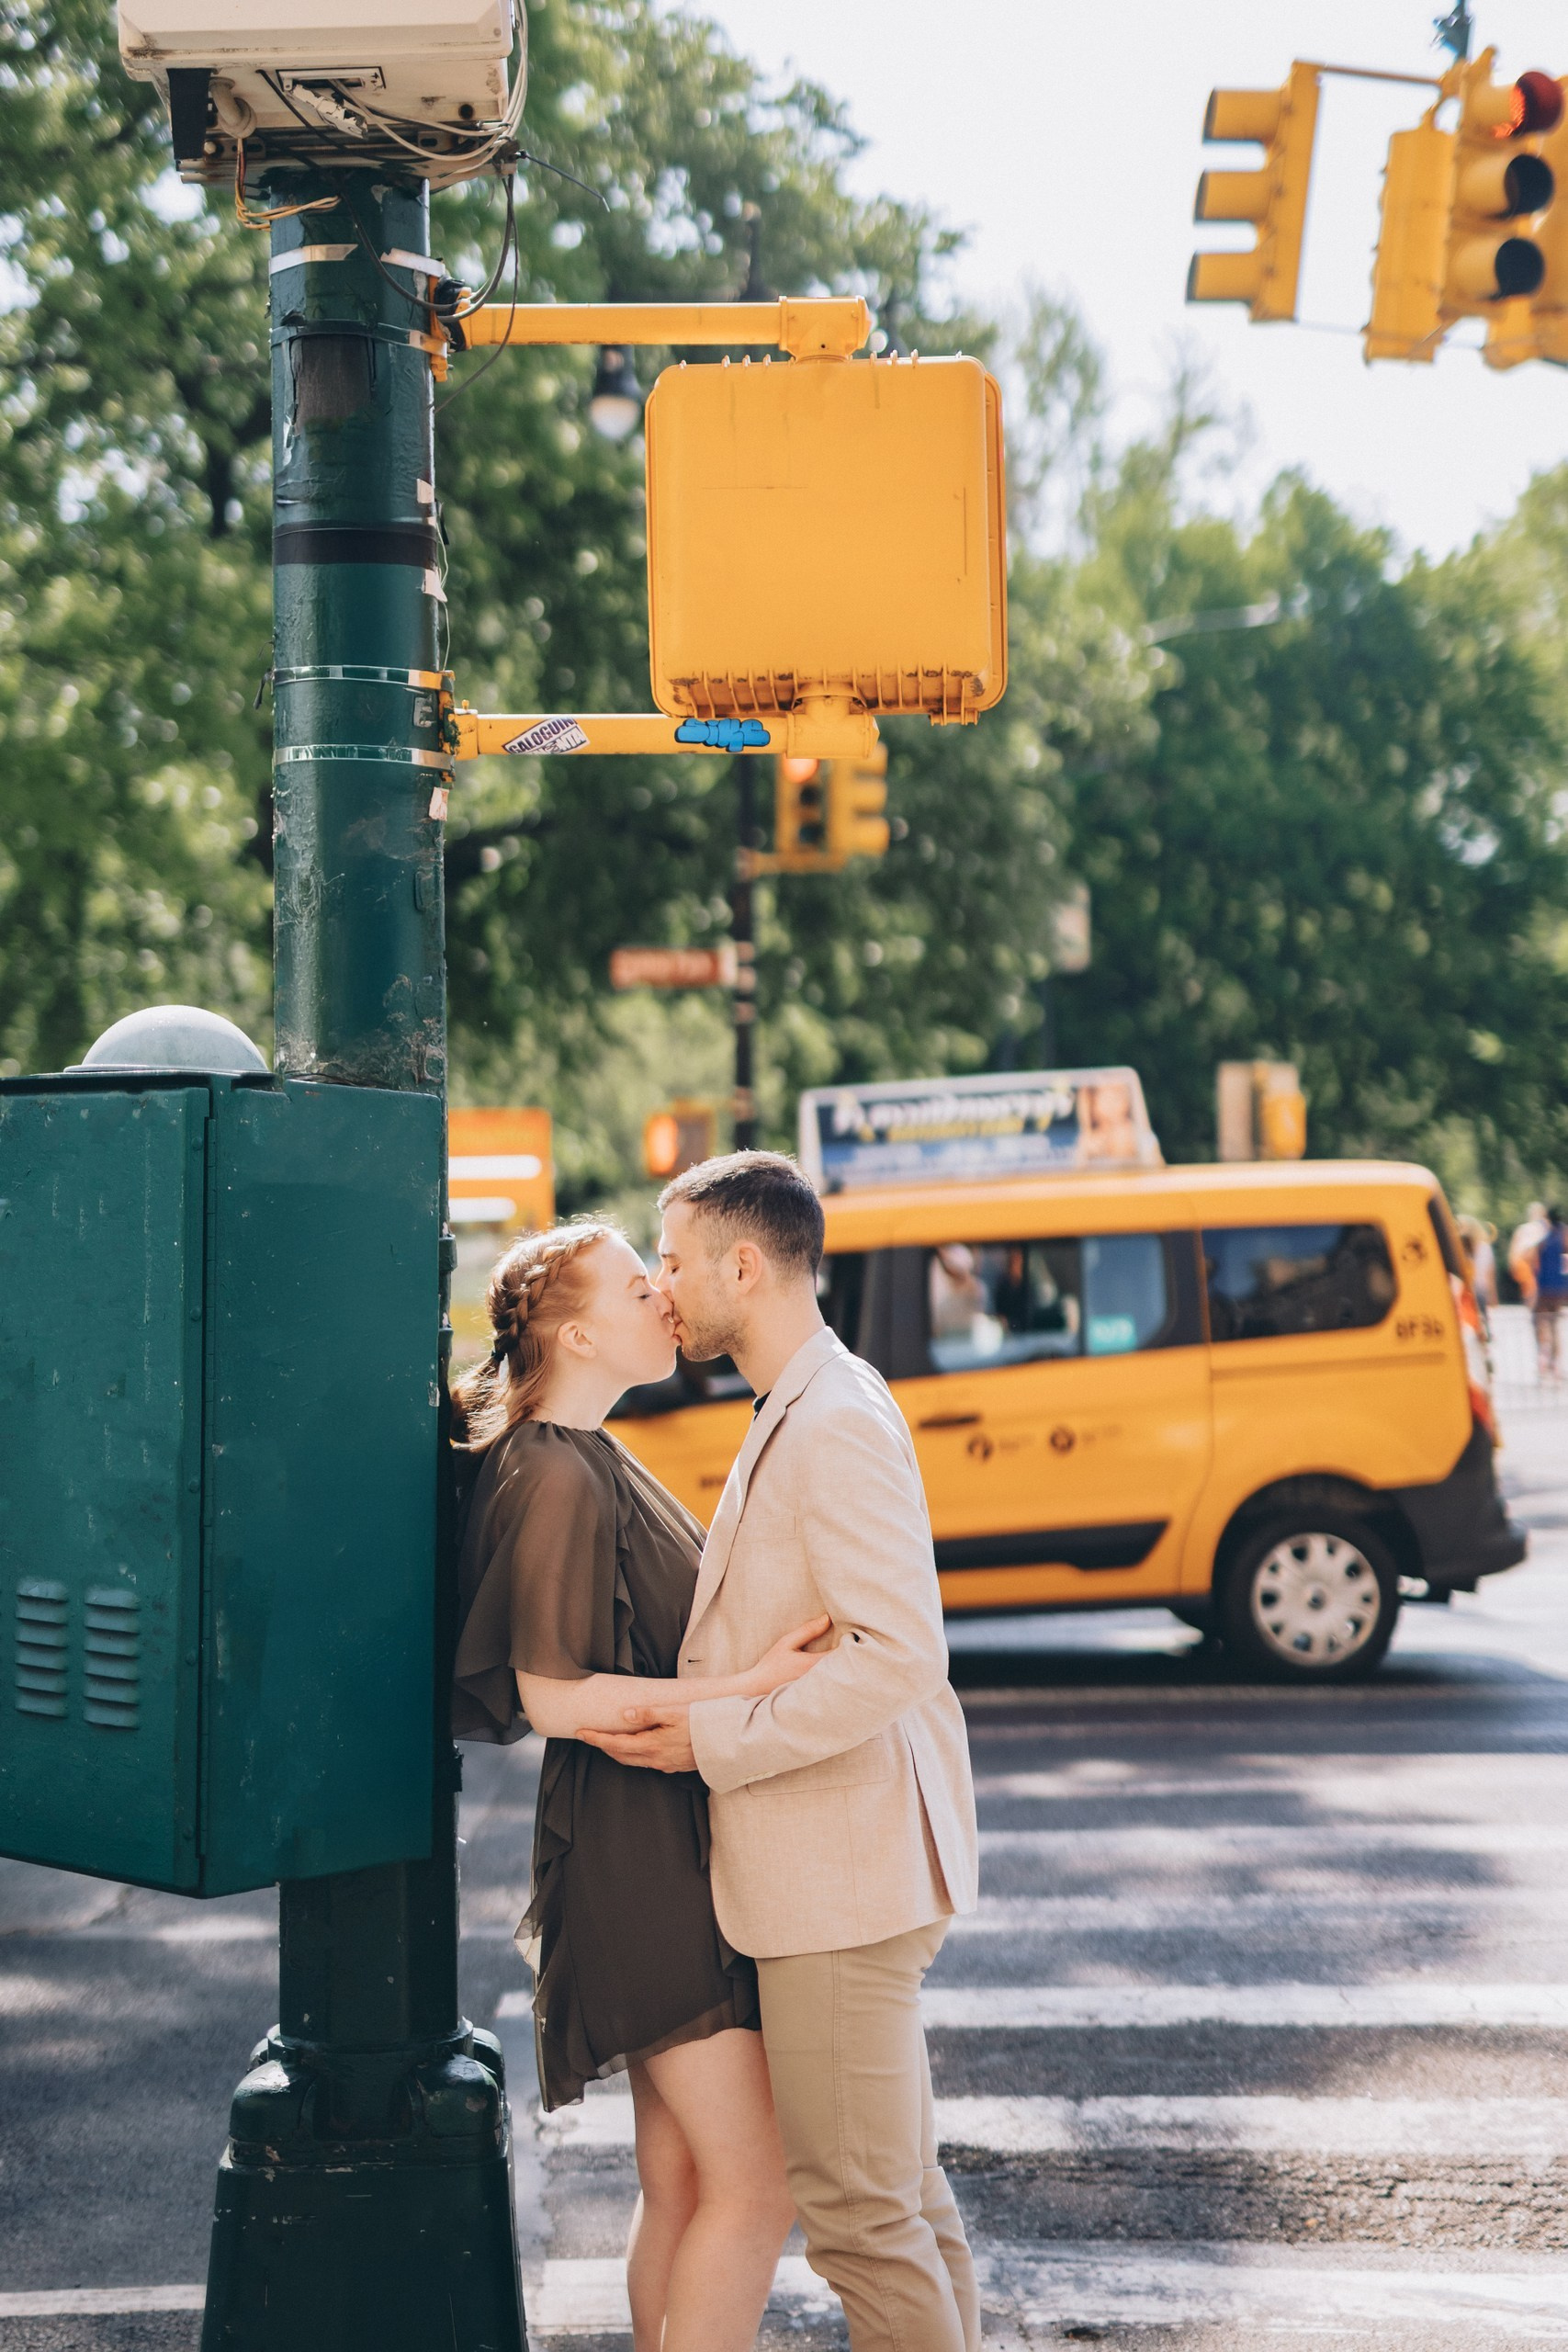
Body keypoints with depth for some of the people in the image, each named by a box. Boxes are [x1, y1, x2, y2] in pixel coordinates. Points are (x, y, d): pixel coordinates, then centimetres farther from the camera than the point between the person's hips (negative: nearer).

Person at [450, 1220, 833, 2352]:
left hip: (675, 1844, 10)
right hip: (635, 1849, -10)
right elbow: (556, 1696, -21)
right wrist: (748, 1686, -22)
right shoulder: (557, 1477, -17)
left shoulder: (593, 1461, 15)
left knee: (679, 2184, 13)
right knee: (754, 2186, -9)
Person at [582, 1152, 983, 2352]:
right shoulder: (801, 1412, 16)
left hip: (845, 1878, -11)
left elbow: (898, 1655, -26)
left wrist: (716, 1740, -20)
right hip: (844, 1869, 11)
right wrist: (691, 1699, 10)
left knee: (856, 2206, -3)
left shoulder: (836, 1422, -17)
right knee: (904, 2187, 18)